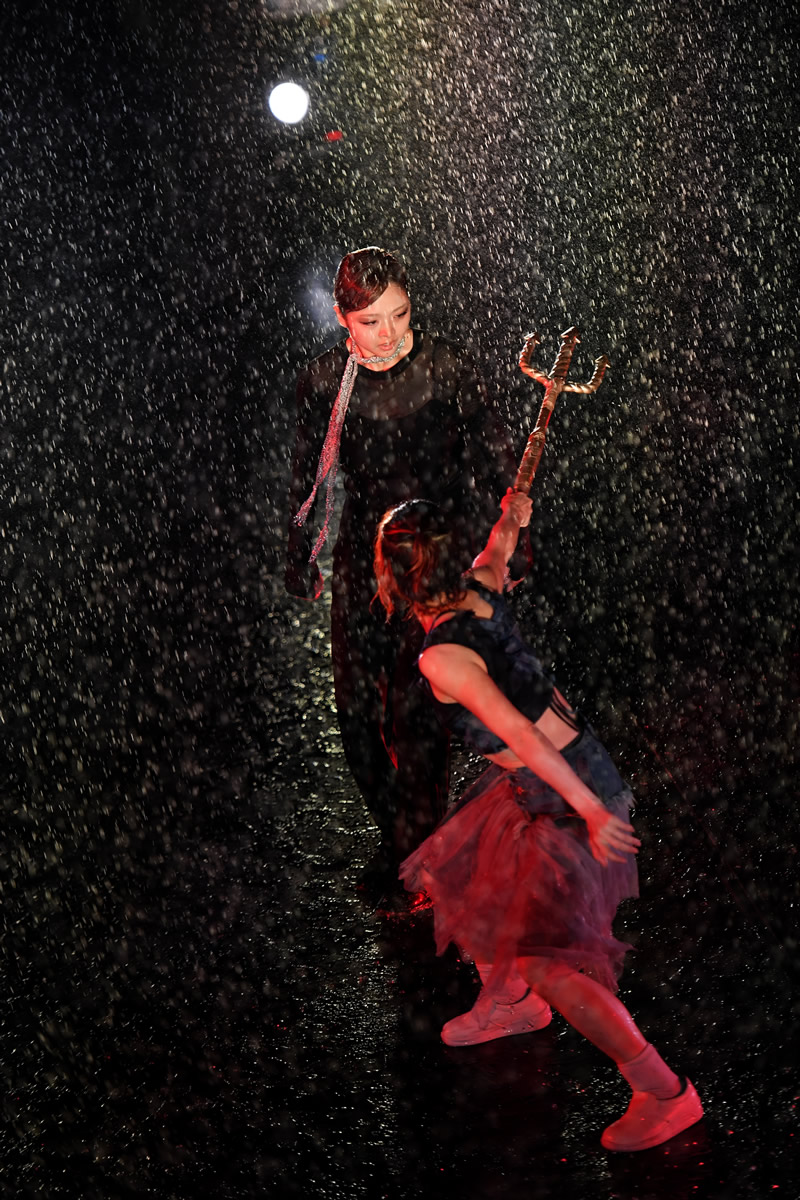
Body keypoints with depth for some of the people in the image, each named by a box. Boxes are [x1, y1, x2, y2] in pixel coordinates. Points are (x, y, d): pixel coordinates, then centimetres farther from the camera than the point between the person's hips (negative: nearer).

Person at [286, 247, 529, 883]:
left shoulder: (448, 367, -10)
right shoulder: (324, 382, -3)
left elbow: (494, 459, 0)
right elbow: (308, 478, 11)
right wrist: (300, 559, 17)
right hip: (363, 560, 3)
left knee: (416, 708, -8)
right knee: (357, 706, 3)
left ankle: (416, 849, 12)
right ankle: (396, 829, 26)